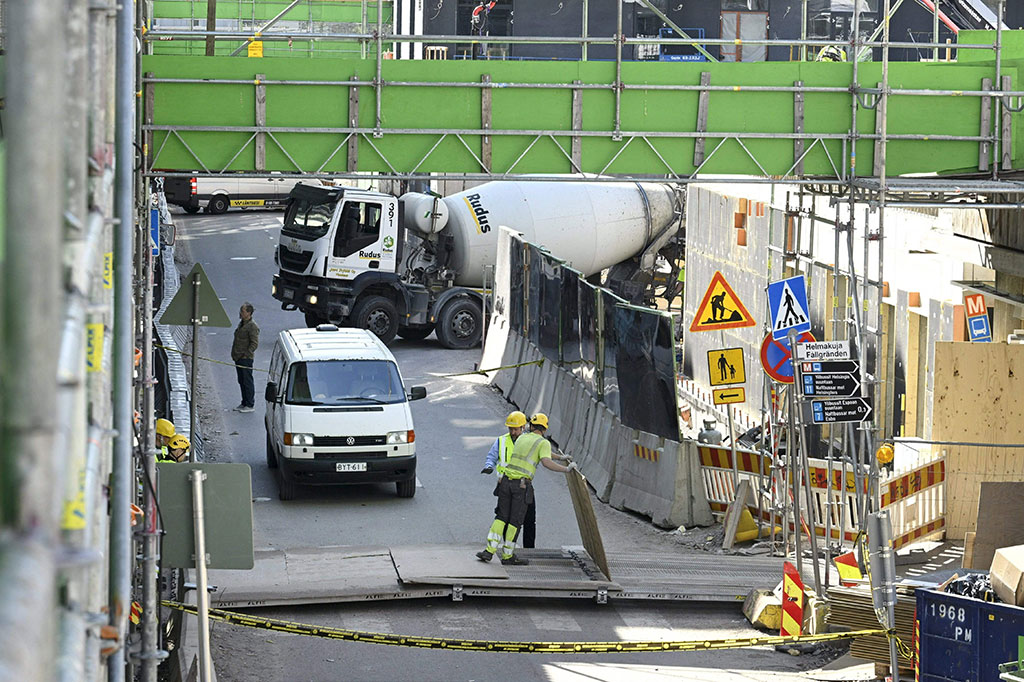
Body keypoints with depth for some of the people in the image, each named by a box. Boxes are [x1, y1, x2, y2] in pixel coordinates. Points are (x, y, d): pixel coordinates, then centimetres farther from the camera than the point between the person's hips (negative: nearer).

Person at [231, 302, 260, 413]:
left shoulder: (252, 326, -15)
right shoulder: (241, 323, 14)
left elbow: (255, 343, -18)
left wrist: (245, 355, -20)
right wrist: (234, 354, 17)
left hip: (246, 358, -9)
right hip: (238, 358, 9)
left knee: (247, 381, -3)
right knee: (241, 381, 15)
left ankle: (250, 405, 3)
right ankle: (244, 403, 23)